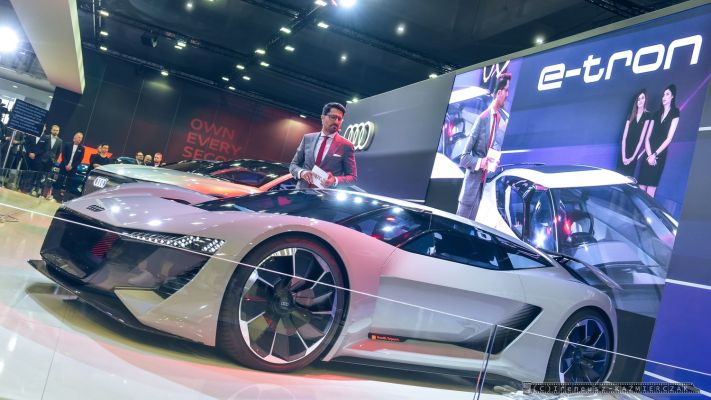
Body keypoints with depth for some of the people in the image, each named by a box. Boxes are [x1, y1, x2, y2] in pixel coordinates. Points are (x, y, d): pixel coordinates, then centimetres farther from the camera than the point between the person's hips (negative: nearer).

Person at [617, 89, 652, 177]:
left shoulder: (648, 116, -2)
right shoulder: (631, 116, 8)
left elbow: (642, 138, -6)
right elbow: (624, 137, 2)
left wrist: (633, 157, -10)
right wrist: (623, 156, -10)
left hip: (635, 154, -3)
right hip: (625, 153, 3)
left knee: (628, 176, -2)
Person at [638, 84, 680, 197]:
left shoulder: (674, 114, 2)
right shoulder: (657, 113, 16)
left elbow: (669, 138, -7)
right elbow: (647, 137, 9)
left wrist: (655, 154, -13)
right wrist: (649, 154, -7)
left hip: (660, 156, -4)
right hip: (648, 155, 4)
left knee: (650, 191, -9)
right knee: (641, 188, -2)